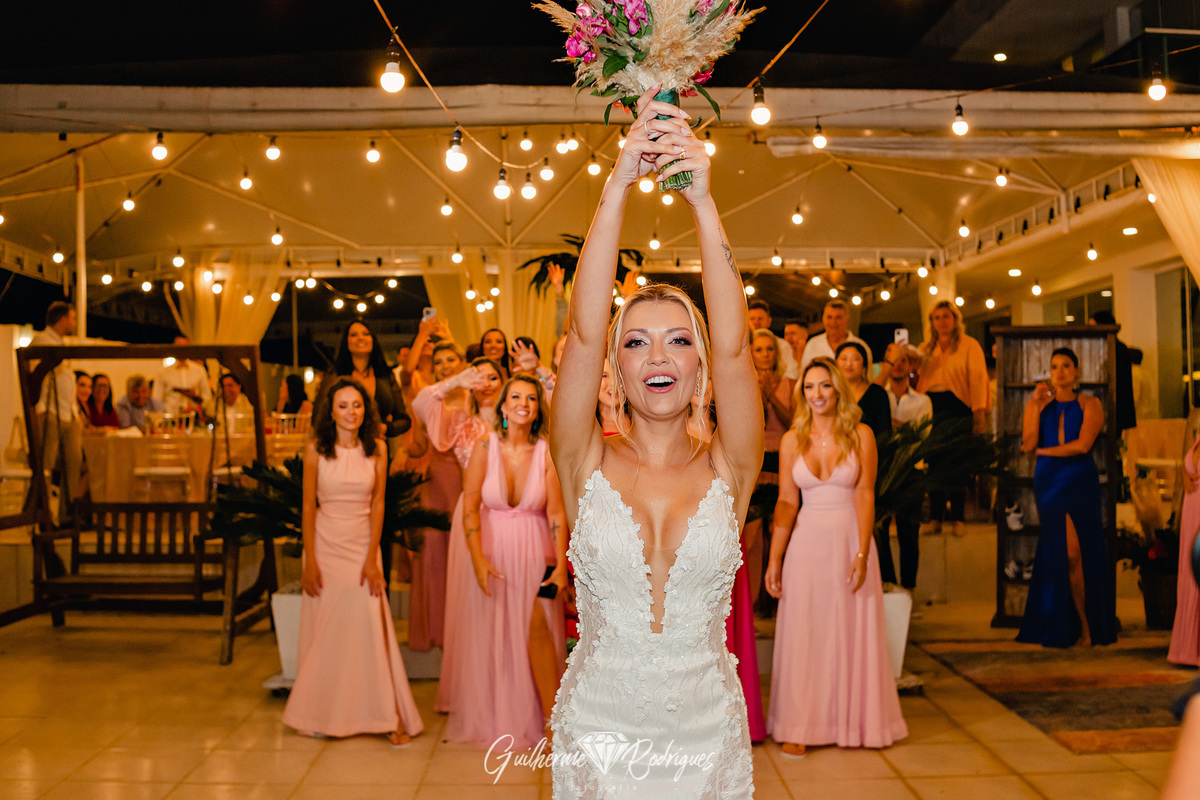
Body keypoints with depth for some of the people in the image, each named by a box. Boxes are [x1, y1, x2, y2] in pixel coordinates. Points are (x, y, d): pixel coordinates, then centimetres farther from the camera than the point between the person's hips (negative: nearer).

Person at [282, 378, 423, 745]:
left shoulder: (377, 449, -1)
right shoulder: (316, 449, -4)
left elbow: (378, 505, -1)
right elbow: (308, 506, -2)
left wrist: (372, 559, -7)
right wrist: (309, 561, -6)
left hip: (363, 546, 0)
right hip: (325, 546, 0)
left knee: (371, 629, -5)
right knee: (323, 631, 5)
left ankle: (391, 717, 1)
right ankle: (323, 714, 19)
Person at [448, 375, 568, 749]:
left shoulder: (547, 452, -6)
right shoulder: (486, 447, -5)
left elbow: (556, 512, -9)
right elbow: (470, 507, -6)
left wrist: (561, 564, -16)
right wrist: (478, 559, -13)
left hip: (536, 553, -1)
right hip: (495, 552, 1)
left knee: (538, 630, -14)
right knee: (496, 639, 8)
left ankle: (551, 720, -5)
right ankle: (498, 720, 24)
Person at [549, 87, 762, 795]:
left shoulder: (728, 470, -6)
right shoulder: (588, 465, -7)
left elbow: (733, 346, -20)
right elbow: (584, 330, -19)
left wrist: (703, 198, -27)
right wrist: (620, 182, -25)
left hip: (708, 737, 1)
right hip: (598, 731, 0)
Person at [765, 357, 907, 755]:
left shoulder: (861, 435, -1)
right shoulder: (792, 439, 2)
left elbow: (865, 496, -5)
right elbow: (786, 502, 1)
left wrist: (862, 553, -12)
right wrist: (775, 559, -3)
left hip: (850, 539, -1)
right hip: (806, 543, 1)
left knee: (853, 633, 7)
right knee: (803, 635, 3)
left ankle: (854, 721, 22)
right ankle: (798, 727, 11)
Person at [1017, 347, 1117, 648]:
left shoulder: (1089, 405, 4)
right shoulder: (1037, 403, 11)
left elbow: (1083, 445, -9)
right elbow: (1028, 444, -2)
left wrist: (1045, 450, -2)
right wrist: (1036, 405, -7)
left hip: (1080, 482, -2)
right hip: (1047, 482, 2)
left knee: (1075, 552, -7)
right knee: (1062, 552, -3)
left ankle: (1090, 627, 2)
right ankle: (1083, 625, 5)